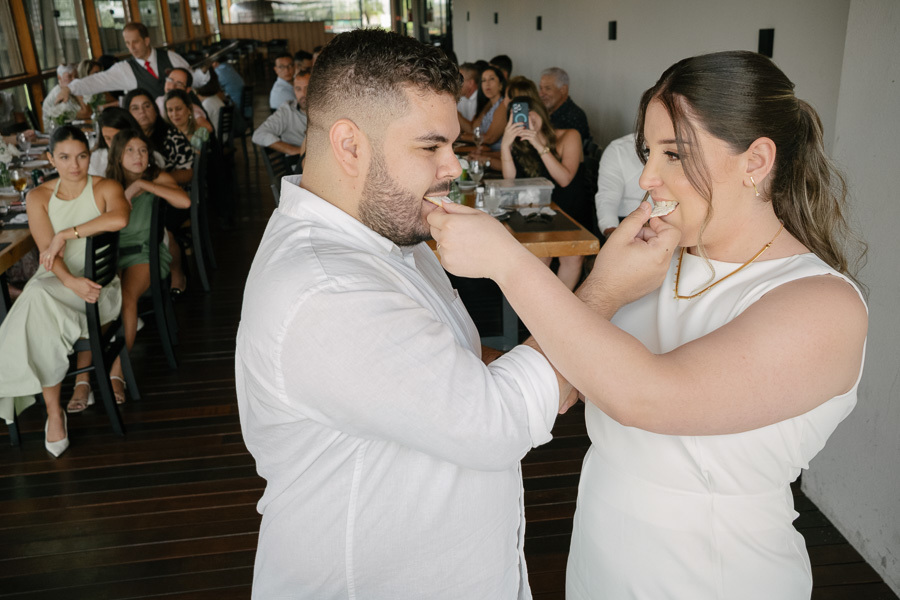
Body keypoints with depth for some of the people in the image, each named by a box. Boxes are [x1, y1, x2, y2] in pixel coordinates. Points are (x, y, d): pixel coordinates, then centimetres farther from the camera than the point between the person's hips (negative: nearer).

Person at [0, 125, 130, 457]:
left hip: (98, 281, -3)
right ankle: (53, 411, -21)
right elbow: (48, 252, -6)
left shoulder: (106, 188, -1)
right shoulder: (39, 197, 7)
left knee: (38, 298, -31)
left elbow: (119, 218, -27)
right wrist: (70, 281, -26)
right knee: (37, 298, -31)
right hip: (55, 278, 3)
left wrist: (66, 234, -21)